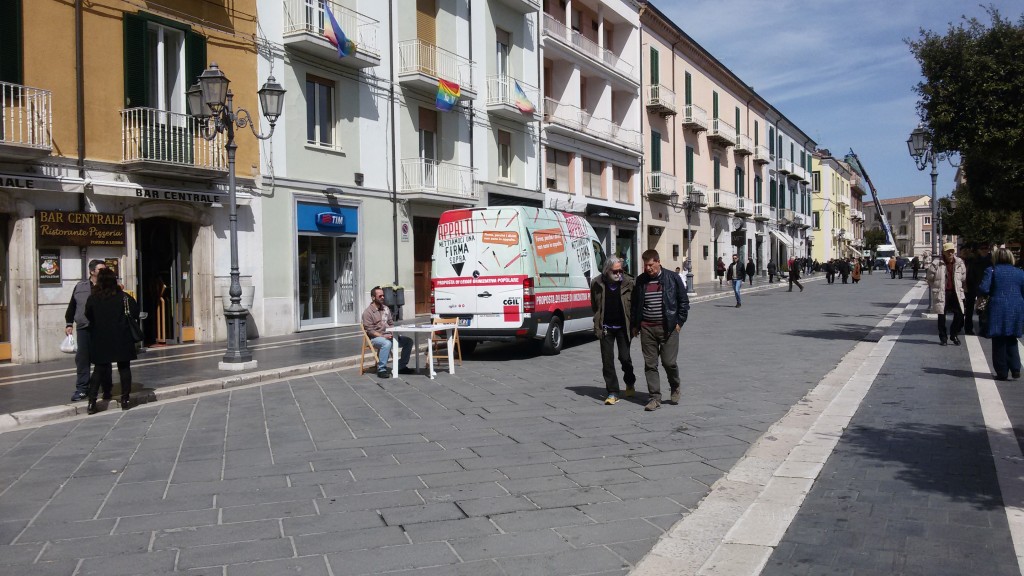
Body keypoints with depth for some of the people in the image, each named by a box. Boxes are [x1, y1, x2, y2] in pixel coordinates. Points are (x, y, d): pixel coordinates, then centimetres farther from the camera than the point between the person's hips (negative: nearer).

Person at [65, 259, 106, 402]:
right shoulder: (80, 287, 8)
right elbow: (72, 306, 14)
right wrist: (69, 323, 14)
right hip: (84, 328, 2)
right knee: (82, 358, 2)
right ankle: (82, 389, 10)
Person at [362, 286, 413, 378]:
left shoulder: (386, 309, 13)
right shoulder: (368, 312, -9)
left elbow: (391, 324, 17)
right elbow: (370, 331, -14)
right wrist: (383, 336, -23)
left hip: (388, 336, 7)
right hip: (375, 338, -7)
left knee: (408, 341, -5)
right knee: (387, 343, -39)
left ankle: (402, 367, 3)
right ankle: (381, 370, -29)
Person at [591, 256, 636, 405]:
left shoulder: (628, 283, -5)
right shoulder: (597, 284, -3)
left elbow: (634, 304, 2)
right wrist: (599, 323, 4)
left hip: (623, 327, -1)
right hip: (606, 328, 1)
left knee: (625, 358, 5)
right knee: (607, 360, 1)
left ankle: (630, 383, 34)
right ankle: (612, 392, 8)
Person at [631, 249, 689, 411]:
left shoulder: (672, 278, -1)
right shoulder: (640, 281, 7)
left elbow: (684, 301, 4)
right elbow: (635, 304, 15)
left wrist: (679, 322, -1)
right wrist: (635, 325, 11)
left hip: (668, 327, -3)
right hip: (647, 328, 3)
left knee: (669, 362, -3)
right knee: (650, 364, 2)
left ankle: (675, 387, 26)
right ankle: (655, 398, 10)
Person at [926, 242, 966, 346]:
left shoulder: (959, 263, 3)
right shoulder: (936, 263, -8)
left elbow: (963, 278, 15)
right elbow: (929, 277, 1)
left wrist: (960, 289, 13)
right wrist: (935, 288, 5)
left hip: (955, 293, 3)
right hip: (941, 293, -3)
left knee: (960, 315, -3)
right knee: (942, 316, 4)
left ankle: (954, 334, 20)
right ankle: (943, 338, 17)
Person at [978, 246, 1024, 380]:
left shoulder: (991, 270, -4)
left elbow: (983, 289, -12)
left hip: (998, 310, -3)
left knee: (999, 343, 5)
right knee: (1011, 341, 17)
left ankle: (1002, 372, 7)